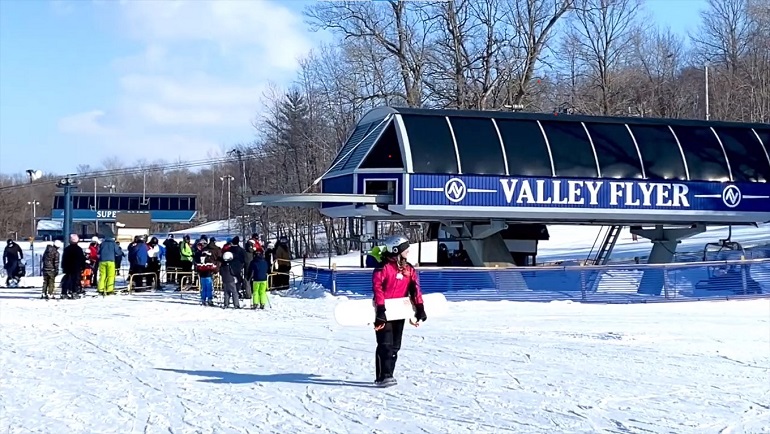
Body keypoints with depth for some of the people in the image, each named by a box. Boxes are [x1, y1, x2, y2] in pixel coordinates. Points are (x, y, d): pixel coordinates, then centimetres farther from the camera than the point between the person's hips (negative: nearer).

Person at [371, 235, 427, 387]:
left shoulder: (409, 269, 9)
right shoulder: (383, 268, -12)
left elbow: (414, 288, 7)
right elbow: (377, 288, -17)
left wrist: (420, 307, -2)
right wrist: (380, 310, -23)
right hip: (384, 313, -7)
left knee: (395, 346, 8)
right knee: (385, 344, -12)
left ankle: (387, 375, 15)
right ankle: (383, 376, -12)